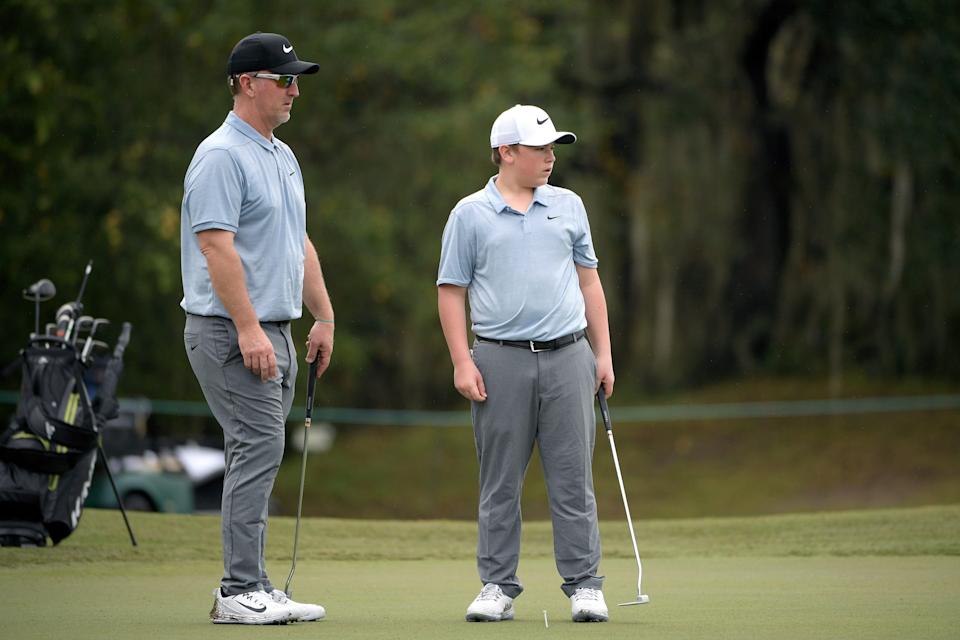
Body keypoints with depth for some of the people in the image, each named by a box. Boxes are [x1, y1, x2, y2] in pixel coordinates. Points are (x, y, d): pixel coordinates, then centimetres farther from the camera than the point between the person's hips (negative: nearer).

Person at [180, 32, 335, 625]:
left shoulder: (284, 156, 17)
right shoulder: (222, 155, -13)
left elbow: (299, 244, 24)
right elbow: (215, 244, -20)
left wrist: (325, 316, 19)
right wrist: (248, 328, -23)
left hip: (274, 332, 10)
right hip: (232, 332, -10)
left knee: (259, 456, 9)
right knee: (258, 449, -13)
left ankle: (243, 587, 12)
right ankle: (244, 591, -12)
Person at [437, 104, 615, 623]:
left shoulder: (568, 206, 11)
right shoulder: (469, 215, 3)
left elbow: (589, 282, 15)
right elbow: (451, 291, 2)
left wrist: (603, 353, 9)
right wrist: (462, 362, -6)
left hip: (568, 357, 2)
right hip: (501, 361, -2)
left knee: (573, 481, 1)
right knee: (500, 483, 2)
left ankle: (583, 585, 4)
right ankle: (498, 587, 9)